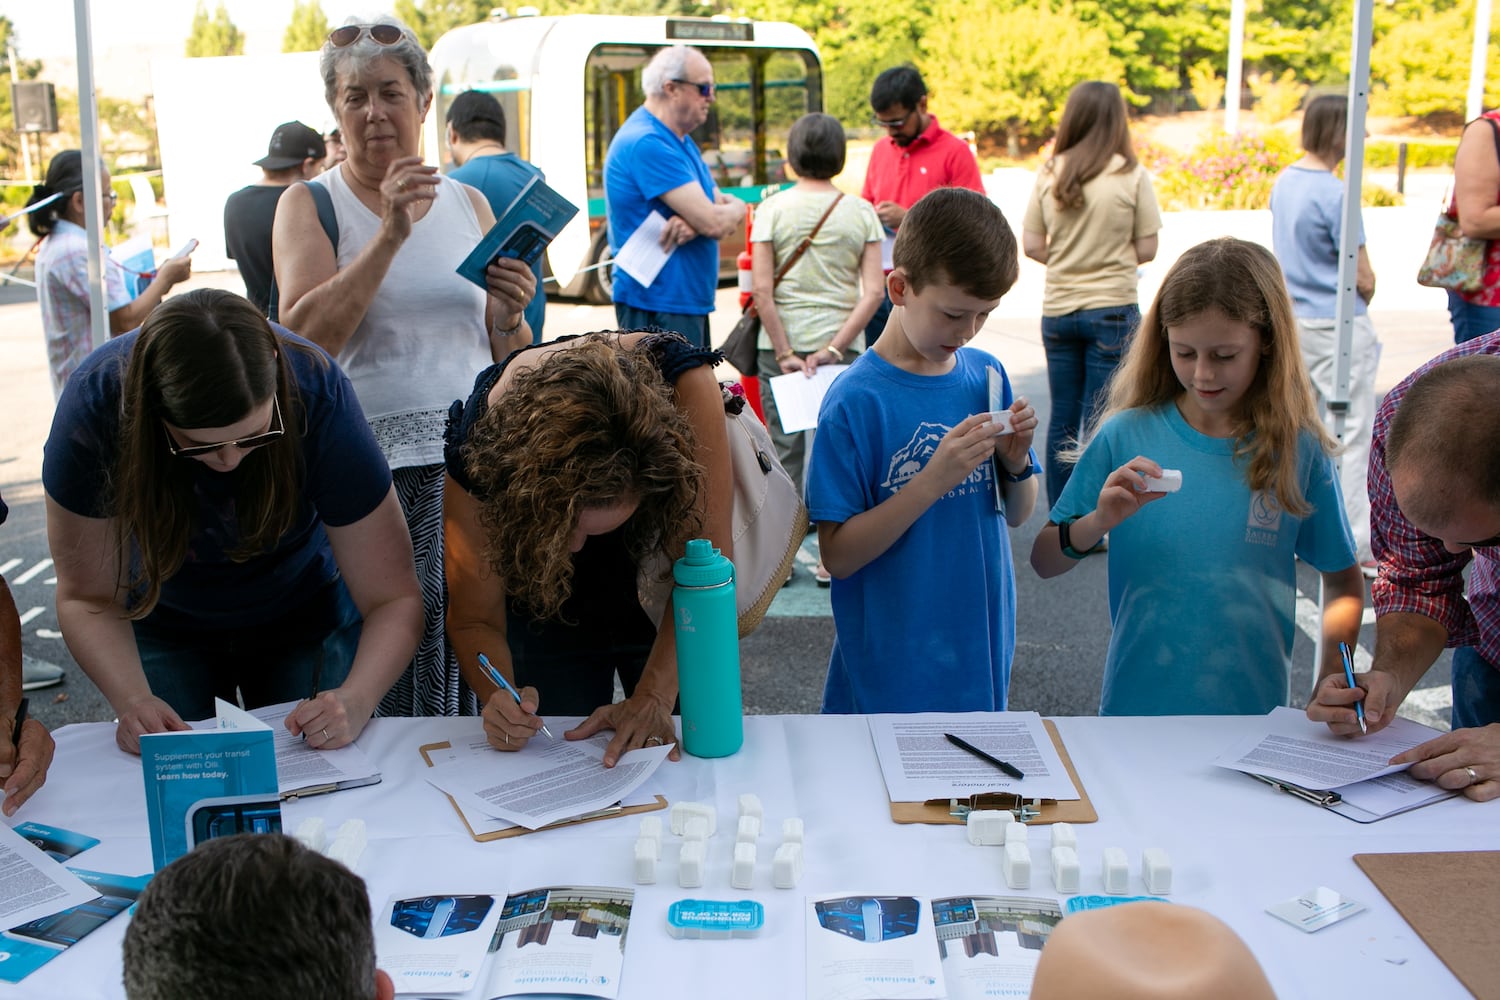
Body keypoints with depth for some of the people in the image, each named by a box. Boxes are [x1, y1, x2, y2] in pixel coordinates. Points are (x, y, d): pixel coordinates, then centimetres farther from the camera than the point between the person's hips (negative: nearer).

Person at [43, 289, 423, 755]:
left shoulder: (318, 397, -33)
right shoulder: (96, 405, -31)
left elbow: (394, 597, -30)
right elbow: (87, 597, -22)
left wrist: (355, 701, -47)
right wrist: (132, 700, -39)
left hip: (305, 618, 0)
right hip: (164, 625, 1)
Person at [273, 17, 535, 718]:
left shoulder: (469, 203, 14)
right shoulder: (310, 205, 6)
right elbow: (305, 337, -12)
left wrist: (511, 317, -5)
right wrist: (391, 234, -17)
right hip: (368, 467, -2)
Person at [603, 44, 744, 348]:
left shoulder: (681, 141, 16)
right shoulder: (647, 144, -18)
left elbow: (722, 214, 9)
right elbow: (714, 223, -23)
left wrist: (694, 222, -14)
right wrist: (735, 208, 1)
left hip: (689, 301, 11)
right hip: (657, 304, -11)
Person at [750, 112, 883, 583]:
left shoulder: (773, 209, -3)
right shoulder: (861, 211, 0)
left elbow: (762, 289, -10)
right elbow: (874, 290, -7)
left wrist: (784, 351, -7)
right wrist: (835, 347, -8)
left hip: (782, 341, 0)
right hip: (842, 342, 0)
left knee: (784, 448, 9)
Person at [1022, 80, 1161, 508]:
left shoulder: (1049, 174, 0)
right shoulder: (1131, 176, -8)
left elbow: (1032, 246, 0)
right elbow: (1147, 249, -4)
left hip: (1057, 309, 4)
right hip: (1112, 311, -3)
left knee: (1062, 418, 12)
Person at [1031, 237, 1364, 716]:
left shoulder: (1297, 450, -5)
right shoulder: (1127, 434, -6)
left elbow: (1343, 581, 6)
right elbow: (1043, 562, -3)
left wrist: (1331, 687, -5)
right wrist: (1098, 522, -21)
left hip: (1254, 710, 0)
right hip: (1136, 705, 0)